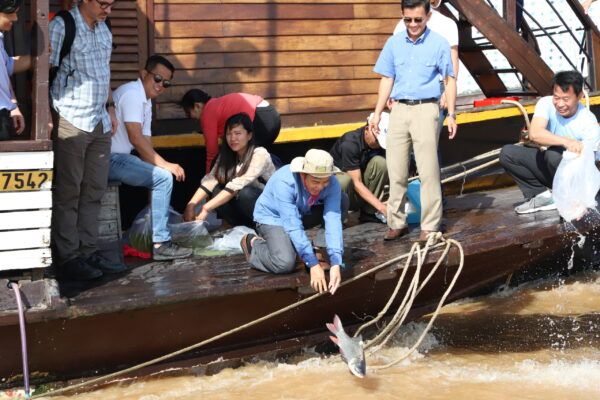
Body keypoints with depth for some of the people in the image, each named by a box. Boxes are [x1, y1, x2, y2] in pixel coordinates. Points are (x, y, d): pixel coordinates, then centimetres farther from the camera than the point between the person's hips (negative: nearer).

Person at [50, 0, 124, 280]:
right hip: (71, 123, -7)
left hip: (100, 122, 7)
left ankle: (88, 252, 17)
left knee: (95, 190, 9)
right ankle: (68, 258, 5)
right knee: (68, 192, -1)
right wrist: (47, 116, -17)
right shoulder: (61, 26, -11)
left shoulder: (103, 29, 13)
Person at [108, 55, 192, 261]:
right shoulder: (132, 93, -13)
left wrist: (162, 166, 0)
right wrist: (164, 164, -19)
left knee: (164, 175, 16)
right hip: (109, 159, -11)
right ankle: (160, 244, -16)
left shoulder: (146, 101, 19)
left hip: (118, 158, 11)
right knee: (163, 178, -18)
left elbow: (145, 142, 15)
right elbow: (136, 137, -21)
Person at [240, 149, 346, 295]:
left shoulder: (332, 185, -23)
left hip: (302, 213, 5)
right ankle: (254, 243, 1)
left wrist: (336, 264, -42)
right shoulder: (284, 182, -36)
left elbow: (333, 222, -31)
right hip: (272, 217, -5)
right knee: (285, 264, -31)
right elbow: (293, 227, -38)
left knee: (342, 201, -19)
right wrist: (313, 264, -42)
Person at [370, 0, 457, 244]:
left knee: (428, 171, -4)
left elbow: (450, 80, 2)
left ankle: (430, 226, 2)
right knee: (396, 171, 5)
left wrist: (451, 115, -5)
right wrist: (377, 113, 8)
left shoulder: (439, 44, 0)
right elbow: (387, 80, 13)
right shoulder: (394, 43, 8)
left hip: (426, 109, -3)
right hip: (399, 109, 4)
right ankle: (396, 223, 15)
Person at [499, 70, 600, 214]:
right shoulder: (546, 104, -15)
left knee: (554, 153, -36)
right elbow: (534, 134, -32)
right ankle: (542, 194, -10)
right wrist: (565, 141, -50)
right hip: (548, 165, 5)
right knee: (507, 153, -13)